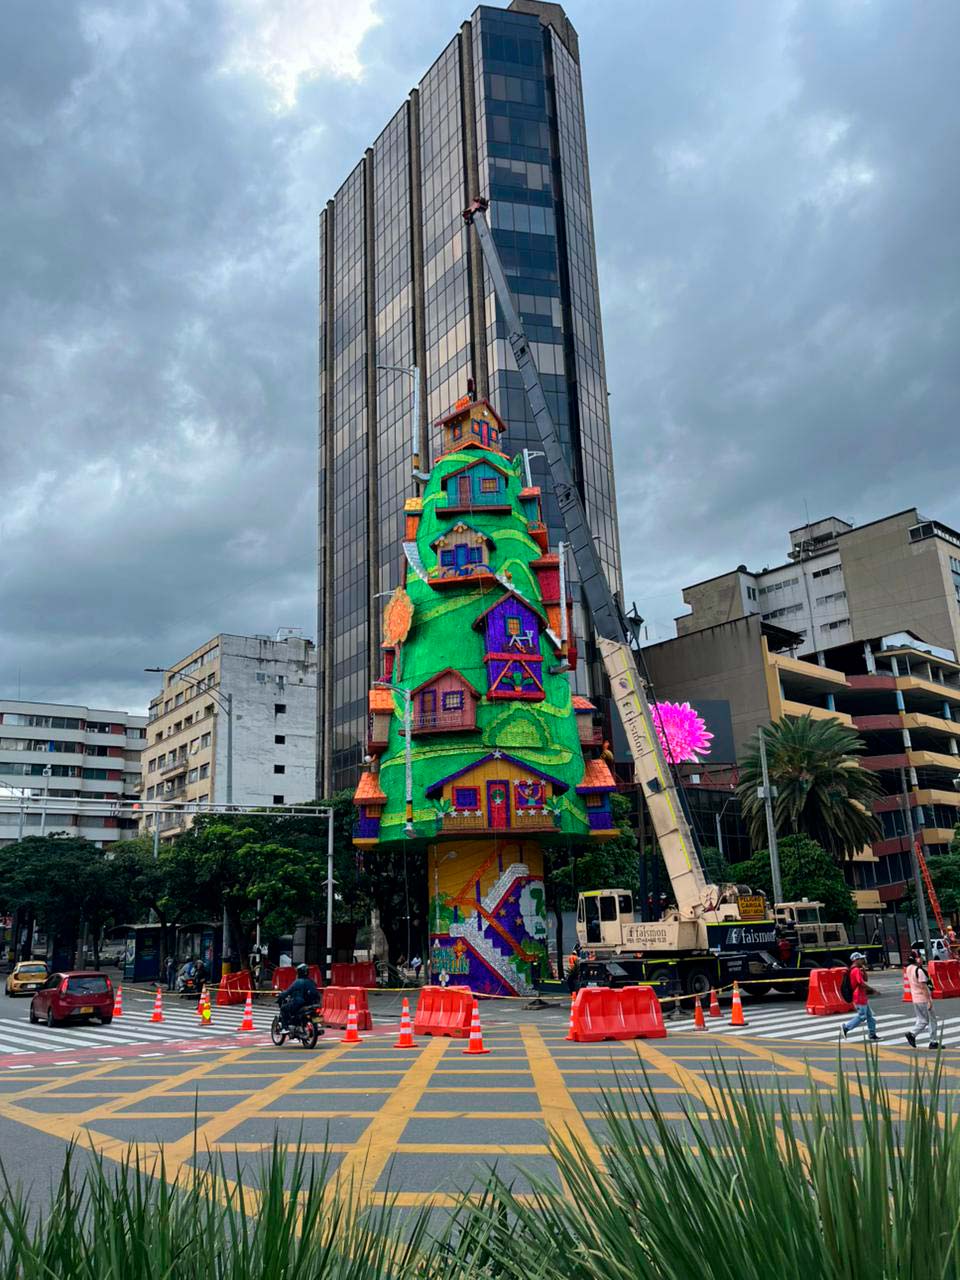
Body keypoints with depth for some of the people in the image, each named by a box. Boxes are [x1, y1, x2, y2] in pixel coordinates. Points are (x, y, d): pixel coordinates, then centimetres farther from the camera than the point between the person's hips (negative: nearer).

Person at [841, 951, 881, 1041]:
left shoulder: (858, 970, 15)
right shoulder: (856, 970, -18)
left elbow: (865, 979, 16)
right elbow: (862, 983, -24)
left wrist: (863, 969, 5)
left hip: (863, 997, 10)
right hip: (860, 997, -10)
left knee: (869, 1015, 13)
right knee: (861, 1016, -6)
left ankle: (872, 1034, 17)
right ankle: (846, 1027, 0)